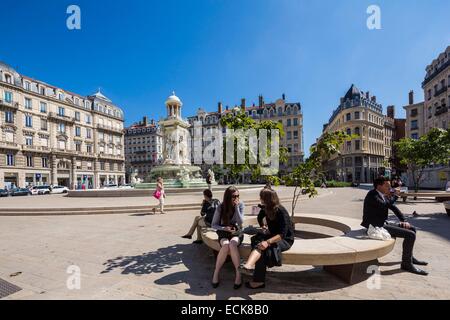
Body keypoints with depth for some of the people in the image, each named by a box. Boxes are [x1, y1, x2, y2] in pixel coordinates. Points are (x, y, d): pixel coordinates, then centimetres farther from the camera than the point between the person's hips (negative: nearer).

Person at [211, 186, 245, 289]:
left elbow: (240, 222, -16)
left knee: (232, 244, -34)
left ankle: (238, 273, -23)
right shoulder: (221, 207, -10)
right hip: (224, 233, 0)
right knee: (226, 245, -33)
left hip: (237, 233, 0)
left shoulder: (240, 205, -8)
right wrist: (224, 228, -19)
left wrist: (236, 207, -23)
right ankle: (216, 272, -16)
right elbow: (214, 224, -3)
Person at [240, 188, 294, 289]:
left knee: (262, 246, -32)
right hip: (273, 235, 7)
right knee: (257, 239, -25)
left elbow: (282, 234, -28)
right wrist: (263, 227, 5)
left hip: (286, 240, -7)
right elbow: (260, 218, 22)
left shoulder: (281, 212, -22)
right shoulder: (266, 208, -1)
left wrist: (268, 242, -40)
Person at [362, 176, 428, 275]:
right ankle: (406, 263, -1)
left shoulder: (383, 195, 12)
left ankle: (409, 257, 31)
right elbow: (384, 205, -30)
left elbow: (394, 208, 15)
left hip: (383, 224, 10)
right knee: (410, 235, -15)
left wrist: (404, 220, 3)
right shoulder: (372, 195, -18)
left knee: (412, 229, 17)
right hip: (376, 227, -10)